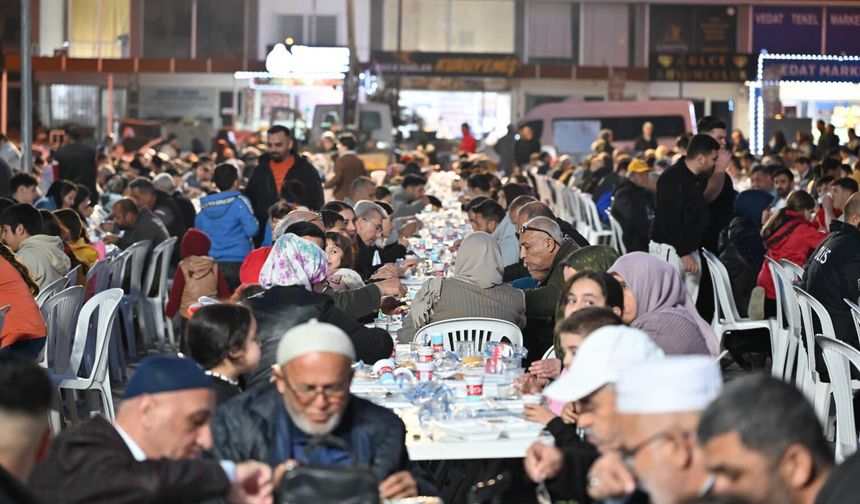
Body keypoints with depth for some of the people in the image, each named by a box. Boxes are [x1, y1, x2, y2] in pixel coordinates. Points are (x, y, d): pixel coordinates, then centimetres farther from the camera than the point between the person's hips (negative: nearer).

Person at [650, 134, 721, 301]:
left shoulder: (693, 179, 15)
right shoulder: (672, 179, -15)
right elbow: (670, 220, -20)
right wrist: (684, 253, -20)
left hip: (689, 249, 9)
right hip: (670, 250, -9)